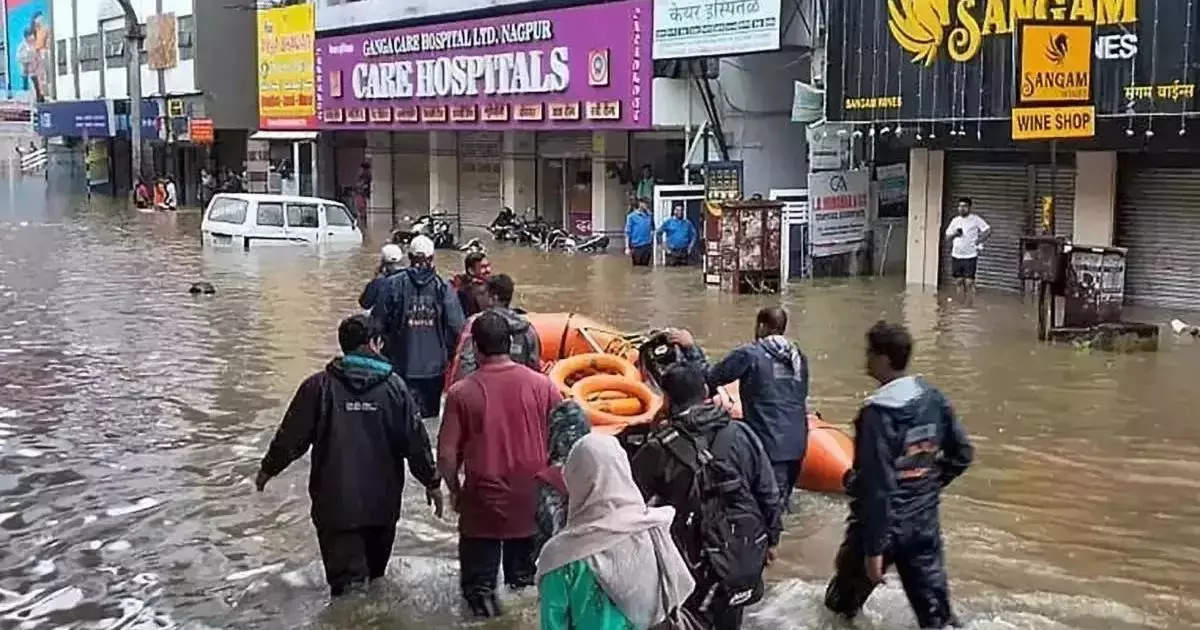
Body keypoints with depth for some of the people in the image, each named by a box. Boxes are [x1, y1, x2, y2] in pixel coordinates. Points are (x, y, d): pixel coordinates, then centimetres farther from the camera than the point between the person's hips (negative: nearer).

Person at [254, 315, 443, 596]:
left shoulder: (319, 386, -7)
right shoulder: (393, 386, -3)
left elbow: (291, 436, -3)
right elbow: (416, 439, -1)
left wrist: (268, 469, 15)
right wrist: (432, 482, 11)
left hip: (336, 502, -2)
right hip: (383, 502, 2)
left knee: (346, 577, -1)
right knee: (375, 571, 21)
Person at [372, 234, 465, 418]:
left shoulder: (393, 284, -5)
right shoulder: (443, 287, -4)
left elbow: (378, 323, -3)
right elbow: (456, 328, -5)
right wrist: (448, 354, 10)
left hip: (402, 367, -1)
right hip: (434, 367, 1)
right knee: (430, 416, 12)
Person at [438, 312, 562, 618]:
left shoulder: (461, 392, -12)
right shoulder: (542, 385, -7)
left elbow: (447, 454, -10)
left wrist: (454, 489, 7)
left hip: (483, 501, -2)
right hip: (532, 501, 2)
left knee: (479, 576, 15)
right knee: (525, 578, 20)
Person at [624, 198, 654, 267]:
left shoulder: (649, 216, 7)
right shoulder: (632, 216, -5)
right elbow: (627, 233, -5)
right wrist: (627, 247, -9)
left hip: (647, 246, 4)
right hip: (637, 246, -4)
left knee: (645, 266, 7)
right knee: (637, 267, 0)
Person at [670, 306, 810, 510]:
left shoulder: (749, 354, -9)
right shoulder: (799, 357, 11)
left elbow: (710, 378, -6)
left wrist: (690, 348, 4)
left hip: (770, 443, -6)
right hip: (797, 443, 6)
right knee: (783, 502, 15)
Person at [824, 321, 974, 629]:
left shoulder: (879, 412, -23)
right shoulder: (933, 399, -1)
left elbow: (877, 487, -24)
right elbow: (963, 454, 10)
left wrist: (873, 548, -19)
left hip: (883, 524, -6)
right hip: (925, 523, 6)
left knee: (842, 604, 19)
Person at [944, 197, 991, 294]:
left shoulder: (976, 219, -3)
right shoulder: (955, 220, 11)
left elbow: (988, 231, -4)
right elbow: (947, 235, 14)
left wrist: (979, 241, -10)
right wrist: (954, 234, -6)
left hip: (970, 256, -5)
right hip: (956, 255, 5)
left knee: (969, 282, -9)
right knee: (959, 281, 8)